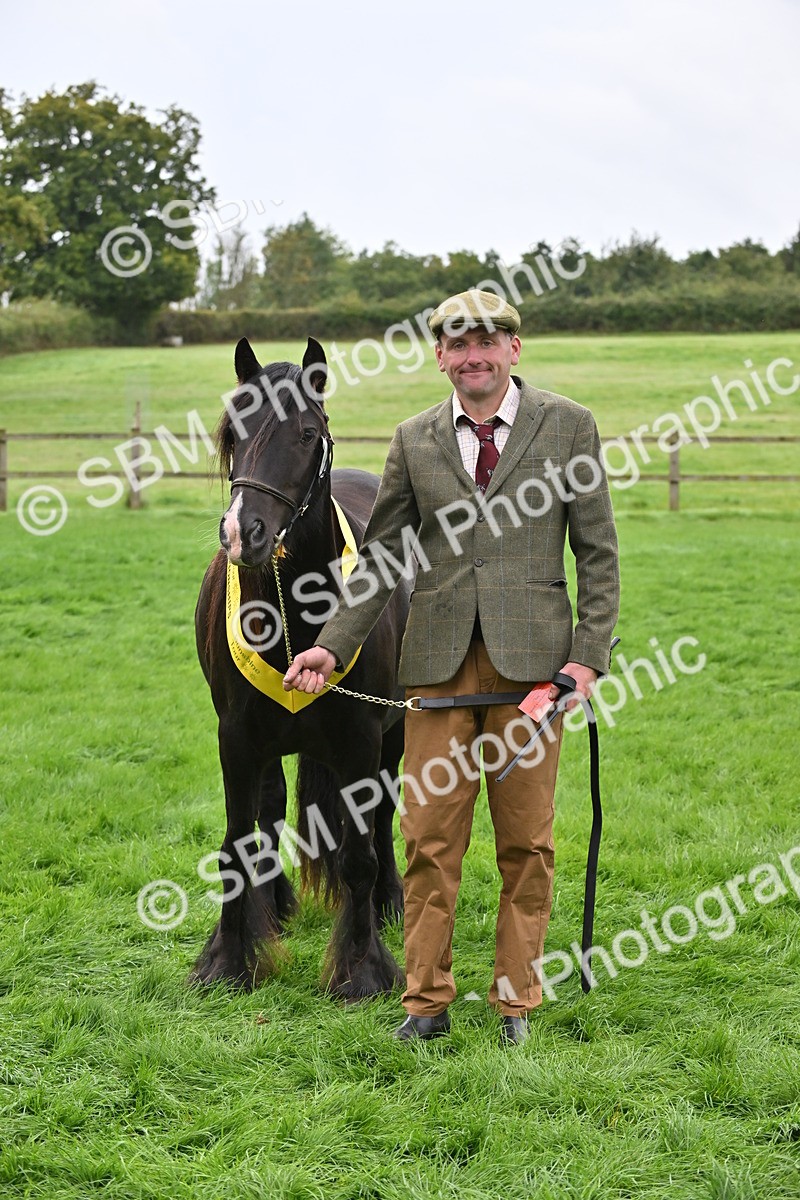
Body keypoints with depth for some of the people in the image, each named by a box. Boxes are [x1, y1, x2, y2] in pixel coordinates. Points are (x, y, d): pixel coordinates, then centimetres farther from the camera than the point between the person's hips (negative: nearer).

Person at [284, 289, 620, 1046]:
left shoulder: (568, 427, 3)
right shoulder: (415, 441, 10)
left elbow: (598, 554, 3)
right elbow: (380, 557, 13)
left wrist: (588, 655, -7)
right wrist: (333, 646, 3)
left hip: (530, 659, -2)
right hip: (439, 663, 2)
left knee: (527, 842, 6)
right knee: (430, 838, 3)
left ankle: (516, 1002, 17)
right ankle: (427, 1001, 14)